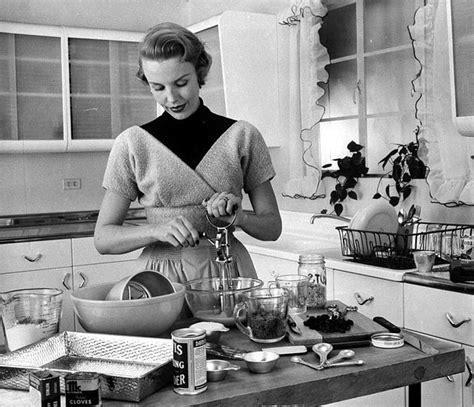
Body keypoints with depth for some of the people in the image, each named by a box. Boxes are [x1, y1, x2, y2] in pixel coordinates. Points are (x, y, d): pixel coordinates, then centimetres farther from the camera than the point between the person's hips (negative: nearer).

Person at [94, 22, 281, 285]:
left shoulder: (242, 136, 4)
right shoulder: (132, 144, 2)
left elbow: (273, 227, 8)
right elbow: (103, 238, 2)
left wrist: (238, 217, -12)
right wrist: (158, 230, -15)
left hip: (228, 272, 1)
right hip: (162, 276, 0)